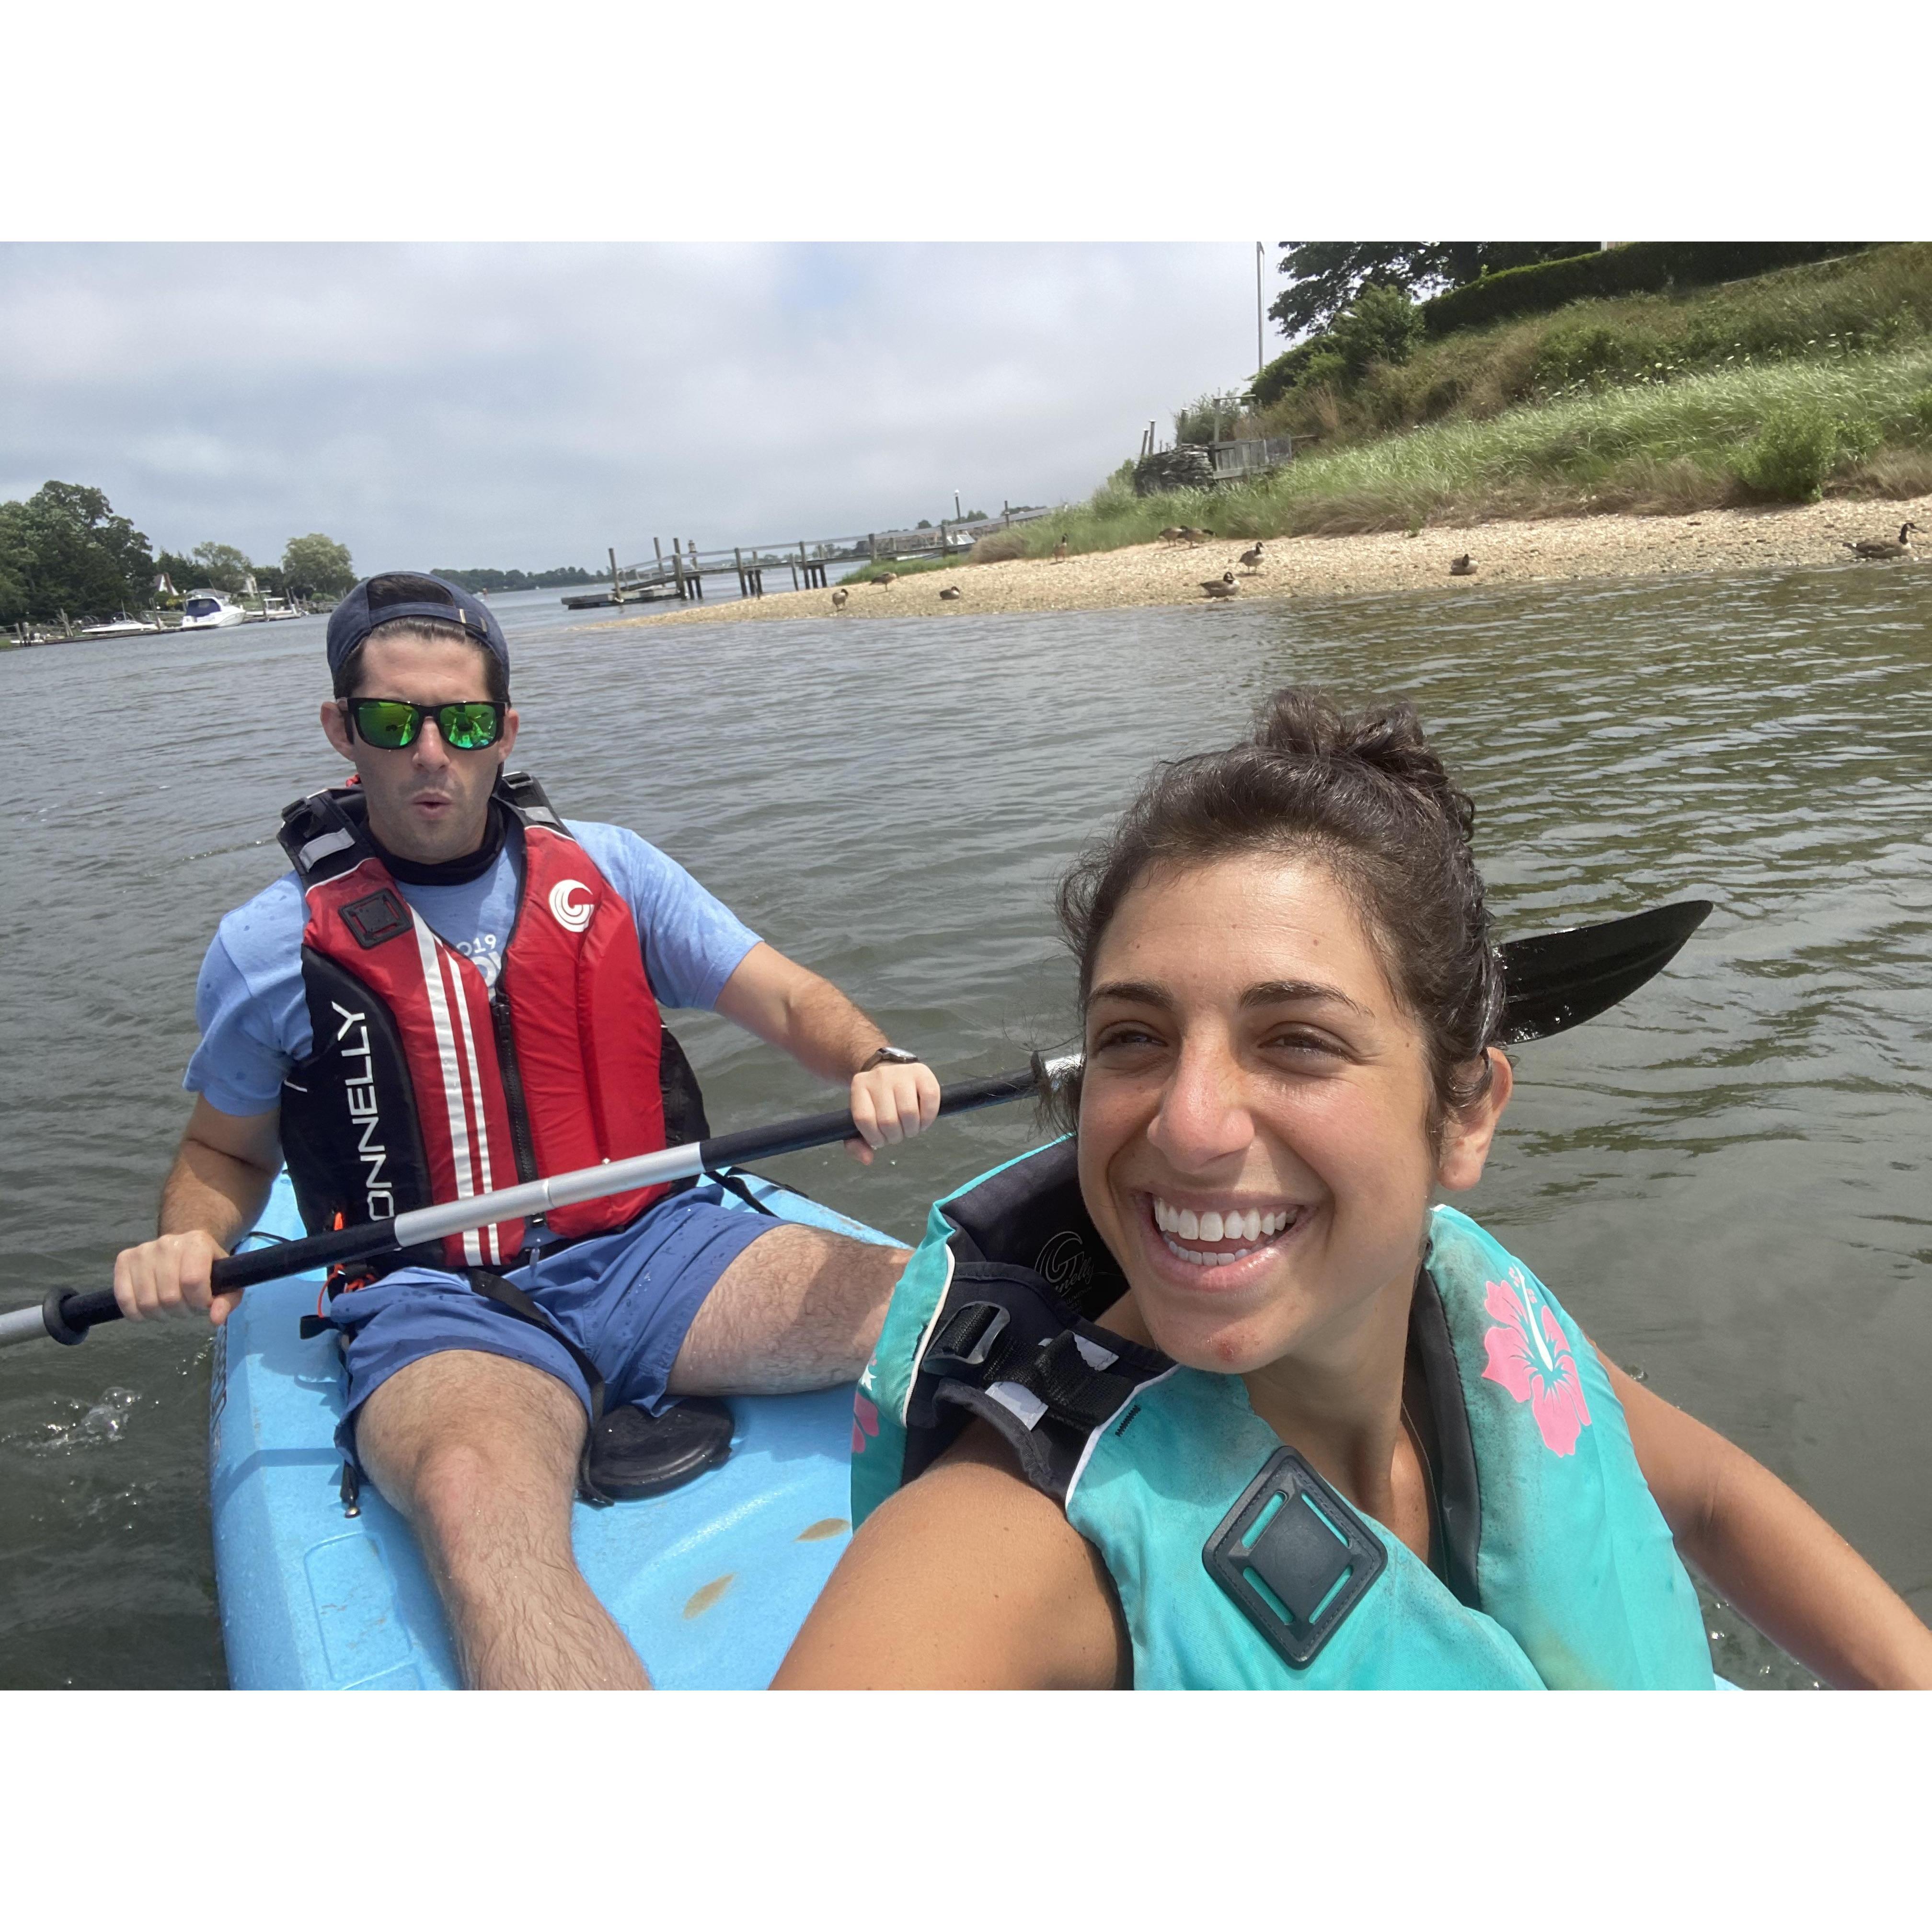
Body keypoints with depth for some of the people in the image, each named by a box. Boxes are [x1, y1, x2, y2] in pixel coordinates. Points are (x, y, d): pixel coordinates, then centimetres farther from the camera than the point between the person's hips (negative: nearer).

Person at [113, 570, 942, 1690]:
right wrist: (187, 1245, -4)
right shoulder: (271, 947, 6)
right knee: (479, 1511, -38)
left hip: (653, 1249, 2)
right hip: (440, 1308, -1)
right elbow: (226, 1152, 18)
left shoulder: (608, 871, 8)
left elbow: (786, 1000, 5)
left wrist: (875, 1065, -16)